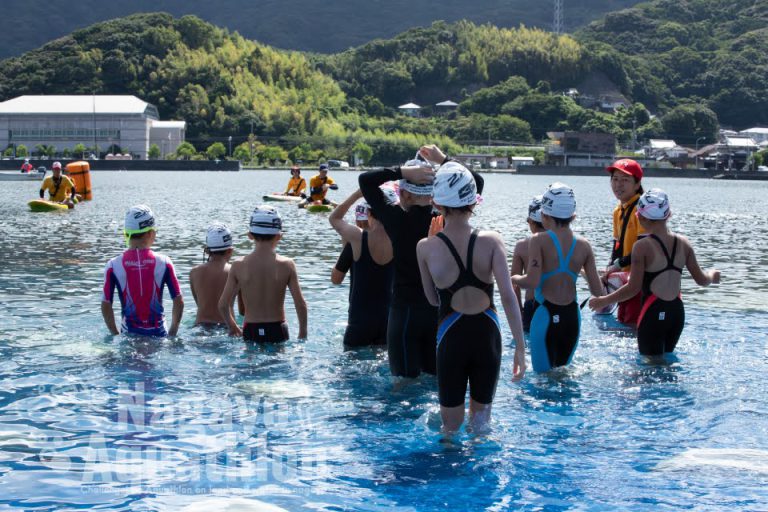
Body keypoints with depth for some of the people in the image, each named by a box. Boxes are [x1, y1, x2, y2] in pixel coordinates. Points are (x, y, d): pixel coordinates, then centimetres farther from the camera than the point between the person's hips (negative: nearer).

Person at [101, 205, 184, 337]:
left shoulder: (113, 265, -4)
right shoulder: (163, 262, -4)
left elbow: (106, 305, -3)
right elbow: (179, 302, -1)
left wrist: (115, 335, 9)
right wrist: (172, 333, 10)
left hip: (129, 334, 0)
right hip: (158, 334, 0)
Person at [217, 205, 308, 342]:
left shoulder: (238, 266, -3)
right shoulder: (286, 265, -6)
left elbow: (223, 305, -2)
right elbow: (301, 304, -6)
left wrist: (233, 327, 16)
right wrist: (303, 334, 8)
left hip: (250, 331, 1)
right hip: (277, 331, -1)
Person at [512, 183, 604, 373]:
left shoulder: (539, 241, -10)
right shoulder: (583, 245, 2)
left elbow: (532, 282, -18)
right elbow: (597, 291, 1)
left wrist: (515, 279, 2)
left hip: (546, 314, -4)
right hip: (572, 316, 4)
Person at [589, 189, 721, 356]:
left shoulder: (642, 247, -12)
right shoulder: (683, 243, 3)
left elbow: (634, 288, -12)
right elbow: (701, 280, 10)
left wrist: (604, 301, -1)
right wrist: (713, 275, 34)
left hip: (653, 313, -5)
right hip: (676, 312, 5)